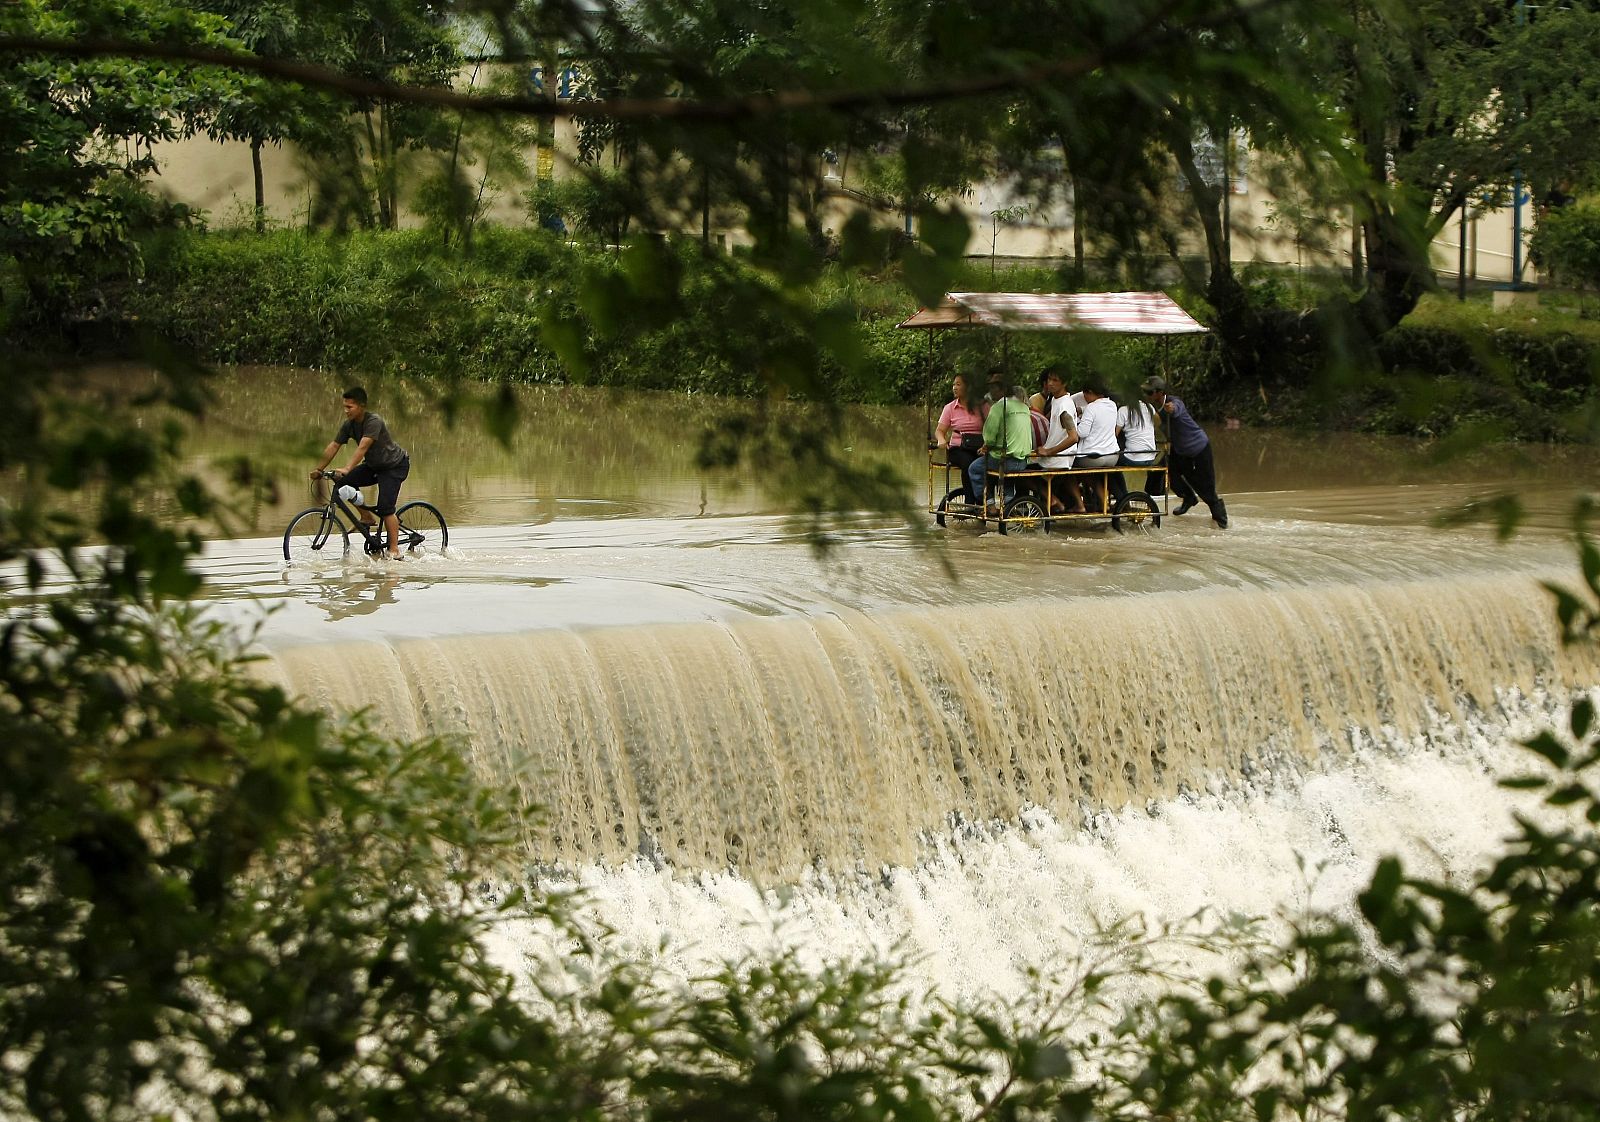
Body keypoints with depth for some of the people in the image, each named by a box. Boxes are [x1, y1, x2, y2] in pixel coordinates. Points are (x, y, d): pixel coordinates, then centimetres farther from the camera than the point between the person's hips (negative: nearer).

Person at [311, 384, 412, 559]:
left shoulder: (374, 421, -29)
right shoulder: (349, 425, -6)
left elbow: (362, 447, -40)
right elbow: (333, 447, -6)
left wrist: (347, 469, -50)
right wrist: (319, 469, -14)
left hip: (394, 465, -8)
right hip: (373, 465, 8)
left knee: (385, 508, -20)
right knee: (344, 482, -12)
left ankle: (394, 550, -14)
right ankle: (366, 517, 3)